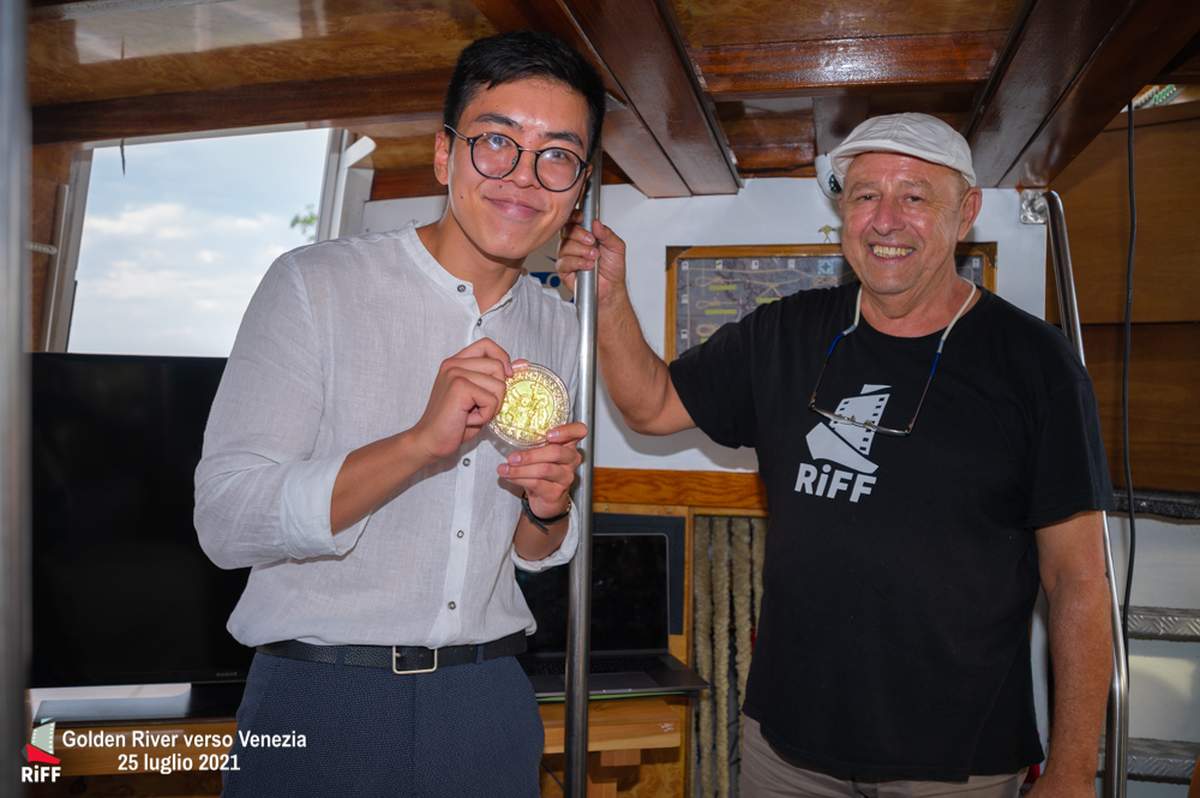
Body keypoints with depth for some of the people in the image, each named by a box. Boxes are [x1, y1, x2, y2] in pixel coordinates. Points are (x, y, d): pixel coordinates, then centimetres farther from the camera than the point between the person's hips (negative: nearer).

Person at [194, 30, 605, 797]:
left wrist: (548, 509, -11)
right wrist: (421, 444, -29)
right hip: (320, 701, -4)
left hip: (488, 705, 5)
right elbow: (225, 522, -17)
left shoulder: (558, 326, 5)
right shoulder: (314, 282, -10)